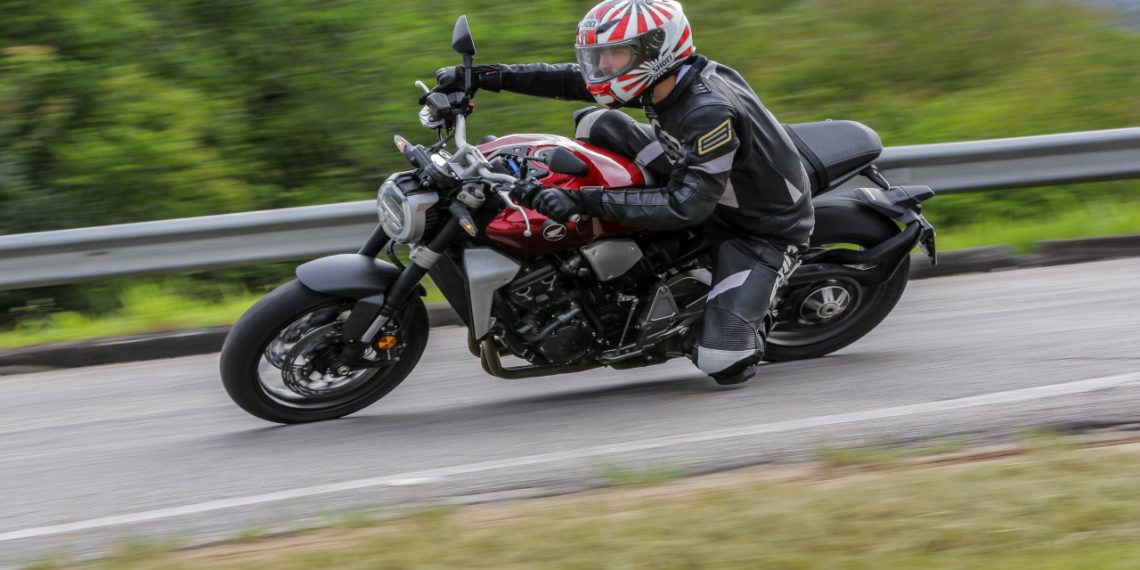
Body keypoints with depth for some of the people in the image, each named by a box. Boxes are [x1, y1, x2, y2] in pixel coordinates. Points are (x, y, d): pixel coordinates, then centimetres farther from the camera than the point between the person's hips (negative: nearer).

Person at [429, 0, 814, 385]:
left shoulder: (710, 112, -35)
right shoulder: (663, 78, -9)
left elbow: (686, 206, -39)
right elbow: (573, 79, -1)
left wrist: (587, 201, -42)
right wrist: (483, 76, -8)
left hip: (763, 229, -8)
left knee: (723, 363, -25)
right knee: (596, 123, 0)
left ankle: (752, 320, 11)